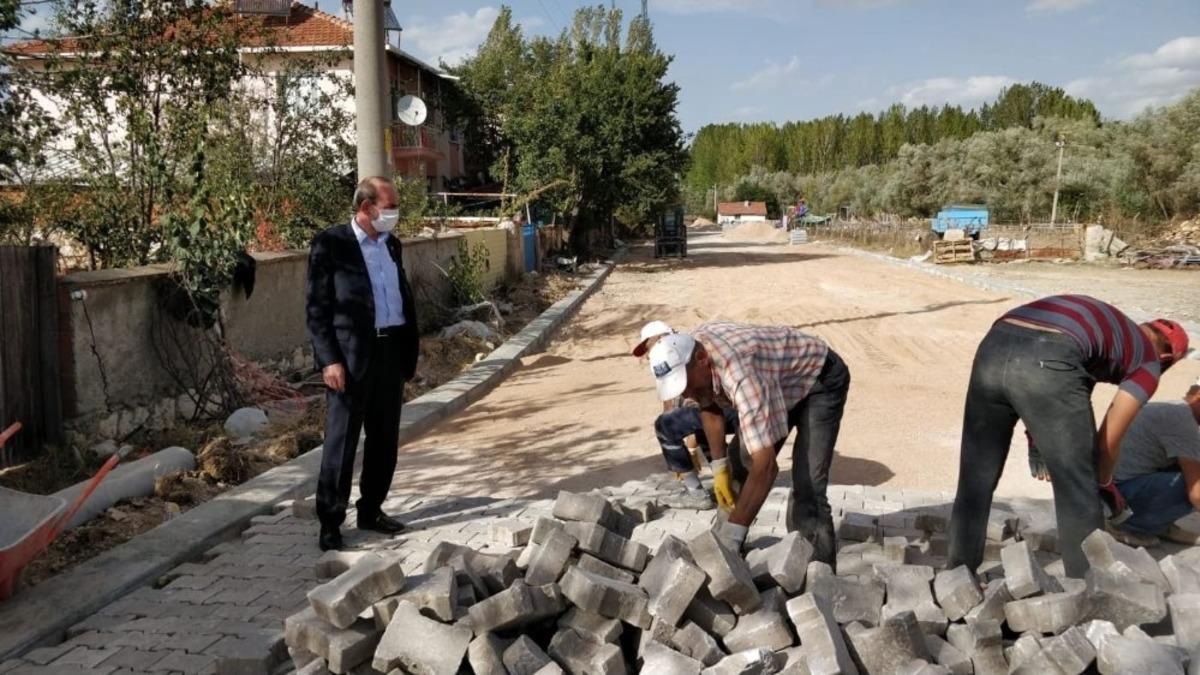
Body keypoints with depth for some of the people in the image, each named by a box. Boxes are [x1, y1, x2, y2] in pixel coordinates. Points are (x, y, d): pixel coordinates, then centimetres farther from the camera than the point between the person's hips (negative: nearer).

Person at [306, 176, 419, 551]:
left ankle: (371, 511, 26)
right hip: (350, 355, -6)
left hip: (390, 351, 7)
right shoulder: (330, 244, -6)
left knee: (385, 439, 13)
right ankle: (330, 523, 9)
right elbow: (317, 308, -8)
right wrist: (328, 360, -16)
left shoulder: (391, 245, 14)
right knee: (342, 442, 0)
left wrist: (408, 352, 11)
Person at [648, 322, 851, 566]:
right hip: (778, 382, 8)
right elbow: (709, 407, 3)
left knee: (807, 487, -21)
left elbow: (766, 465, -46)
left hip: (820, 379, -8)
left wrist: (730, 535, -45)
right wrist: (719, 467, -5)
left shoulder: (740, 375, -43)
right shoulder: (685, 356, -17)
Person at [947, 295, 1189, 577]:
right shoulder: (1148, 361, 25)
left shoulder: (1097, 317, 42)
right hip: (1047, 365, -5)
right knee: (1078, 492, 14)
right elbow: (1108, 440, 22)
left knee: (975, 480, 19)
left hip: (992, 350, 6)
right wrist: (1105, 484, 42)